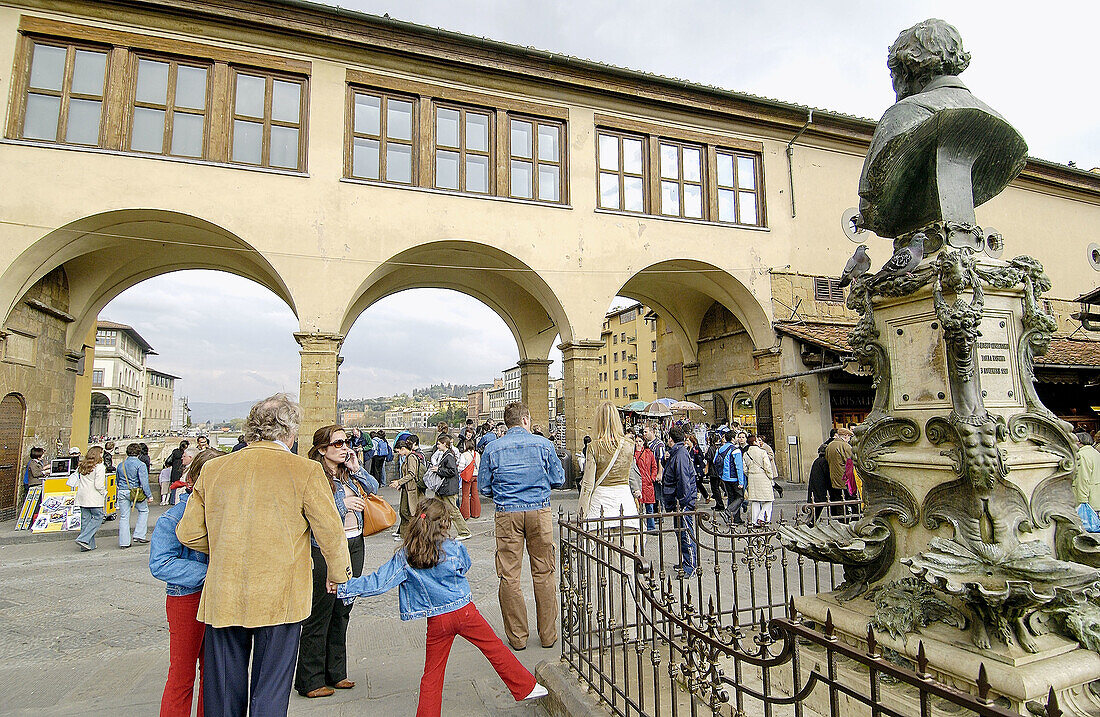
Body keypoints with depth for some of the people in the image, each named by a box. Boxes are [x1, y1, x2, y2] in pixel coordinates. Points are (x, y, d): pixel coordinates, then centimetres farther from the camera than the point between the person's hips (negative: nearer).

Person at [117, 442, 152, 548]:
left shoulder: (120, 465, 10)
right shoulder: (140, 464, -9)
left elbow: (117, 481, 20)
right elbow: (144, 481, -13)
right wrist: (148, 495, -8)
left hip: (122, 492, 5)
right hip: (136, 491, -5)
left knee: (124, 516, 9)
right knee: (143, 511, 14)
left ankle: (124, 542, 11)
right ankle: (139, 535, 7)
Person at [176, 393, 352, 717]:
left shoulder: (213, 469, 1)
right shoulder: (305, 471, -12)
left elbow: (189, 533, 7)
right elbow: (330, 532, -8)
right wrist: (339, 573, 9)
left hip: (223, 599, 4)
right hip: (279, 599, -4)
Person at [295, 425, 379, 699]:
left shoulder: (349, 472, 9)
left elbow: (374, 488, 14)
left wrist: (357, 469, 0)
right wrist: (342, 504, -22)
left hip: (354, 545, 7)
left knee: (342, 612, 15)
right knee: (319, 615, 3)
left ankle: (335, 673, 28)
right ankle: (310, 681, 18)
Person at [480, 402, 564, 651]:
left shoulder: (492, 448, 1)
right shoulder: (543, 444, 0)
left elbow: (484, 488, 6)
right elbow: (558, 480, 6)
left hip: (507, 515, 0)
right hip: (540, 512, 0)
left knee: (509, 576, 8)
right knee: (543, 573, 10)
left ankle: (517, 636, 16)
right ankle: (548, 634, 19)